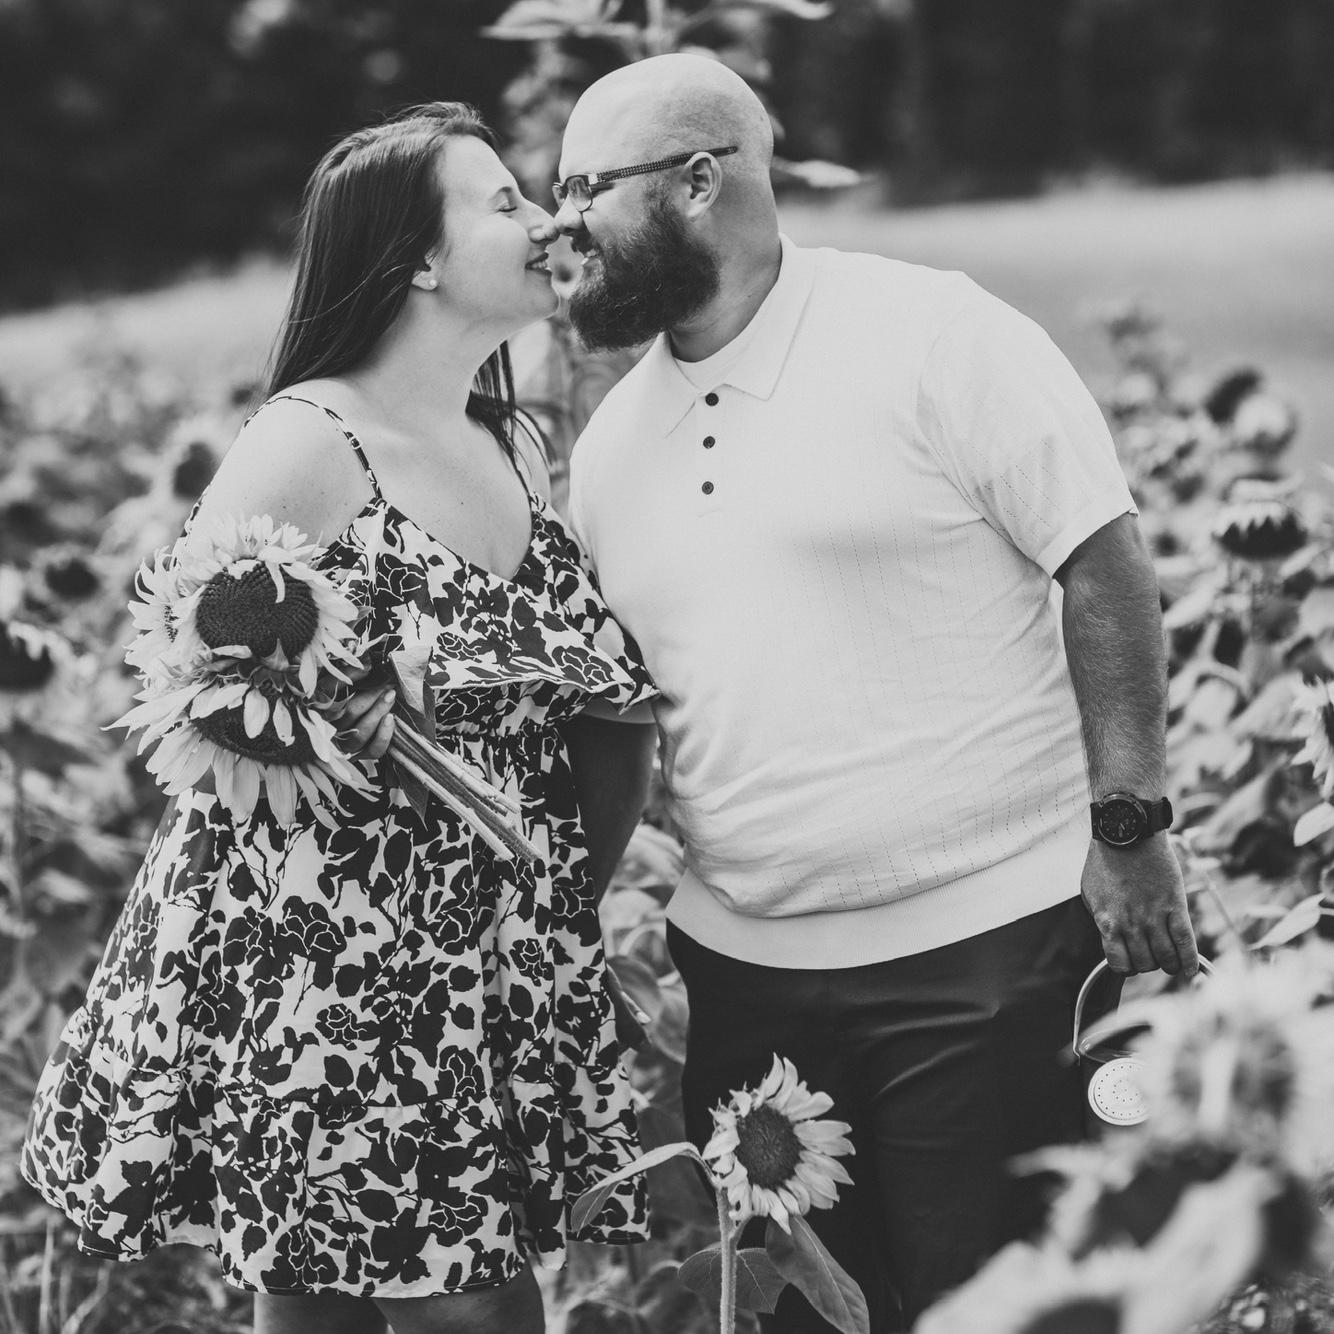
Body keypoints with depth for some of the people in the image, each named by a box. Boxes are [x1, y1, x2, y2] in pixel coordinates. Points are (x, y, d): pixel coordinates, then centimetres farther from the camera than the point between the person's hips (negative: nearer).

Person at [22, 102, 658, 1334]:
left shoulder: (516, 450, 12)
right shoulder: (310, 447, -11)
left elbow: (586, 688, 19)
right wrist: (342, 718, -23)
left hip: (487, 986, 7)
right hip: (315, 967, -7)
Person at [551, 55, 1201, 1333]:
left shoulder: (933, 333, -9)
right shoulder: (608, 444, 9)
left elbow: (1105, 568, -9)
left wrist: (1130, 823, -12)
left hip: (989, 946, -5)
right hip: (741, 974, 6)